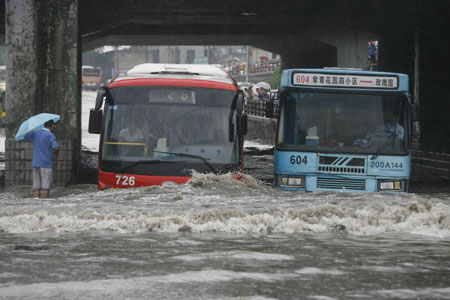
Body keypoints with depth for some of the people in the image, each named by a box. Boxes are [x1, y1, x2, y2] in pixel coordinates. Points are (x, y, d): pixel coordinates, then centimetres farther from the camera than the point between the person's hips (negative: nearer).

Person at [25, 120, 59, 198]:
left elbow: (26, 136, 25)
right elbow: (56, 147, -20)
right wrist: (56, 152, 2)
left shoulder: (36, 133, 8)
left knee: (36, 187, 5)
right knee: (46, 187, -3)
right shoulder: (50, 135, -8)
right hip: (46, 164, -6)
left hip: (35, 163, 6)